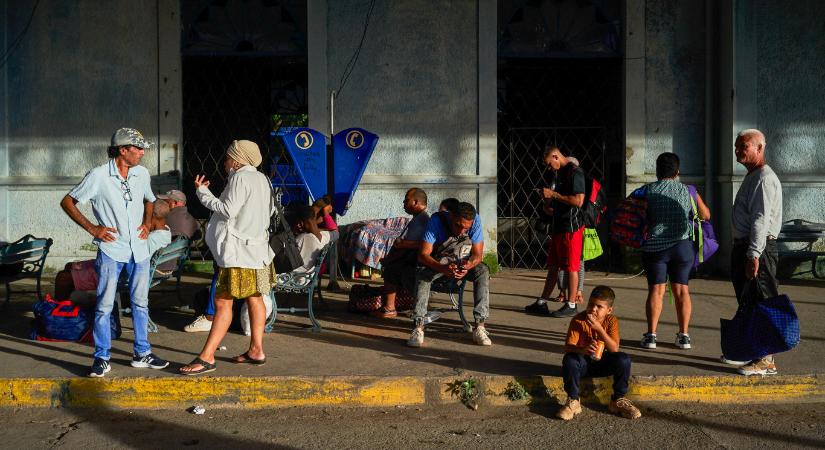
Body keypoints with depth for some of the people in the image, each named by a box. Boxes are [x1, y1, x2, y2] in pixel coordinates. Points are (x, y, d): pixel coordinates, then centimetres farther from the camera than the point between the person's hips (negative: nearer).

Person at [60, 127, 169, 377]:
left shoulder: (142, 174, 5)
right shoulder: (99, 176, -10)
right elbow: (67, 202, -3)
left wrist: (147, 223, 7)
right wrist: (92, 228, -9)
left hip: (139, 249, 5)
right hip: (111, 249, -5)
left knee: (140, 303, 11)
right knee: (105, 305, -1)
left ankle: (142, 354, 22)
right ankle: (102, 359, 9)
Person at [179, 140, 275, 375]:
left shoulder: (240, 178, -13)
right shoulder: (261, 179, 15)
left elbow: (228, 210, -18)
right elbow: (270, 210, 21)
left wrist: (202, 192, -10)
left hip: (238, 251, -10)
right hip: (257, 247, 10)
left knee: (223, 301, -11)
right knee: (254, 299, 14)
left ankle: (207, 357, -12)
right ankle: (256, 350, 19)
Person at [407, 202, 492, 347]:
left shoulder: (475, 221, -22)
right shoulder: (436, 221, -28)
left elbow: (477, 254, -18)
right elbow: (423, 254, -29)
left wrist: (467, 266, -42)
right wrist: (443, 268, -48)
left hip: (465, 261, 1)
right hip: (438, 261, -1)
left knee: (482, 271, -29)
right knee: (422, 272, -32)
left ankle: (480, 327, -31)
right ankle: (418, 327, -36)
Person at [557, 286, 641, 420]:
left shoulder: (611, 321, -10)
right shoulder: (578, 320, -16)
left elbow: (614, 349, -22)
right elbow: (567, 347, -24)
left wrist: (599, 329, -33)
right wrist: (583, 350, -46)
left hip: (602, 363, 2)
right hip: (583, 363, -2)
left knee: (624, 360, -24)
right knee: (569, 360, -34)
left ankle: (618, 400, -4)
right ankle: (573, 401, -16)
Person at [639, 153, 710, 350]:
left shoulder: (649, 190, -1)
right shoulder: (688, 191, 3)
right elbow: (706, 215, 14)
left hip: (655, 246, -1)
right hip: (683, 246, 2)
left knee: (656, 290, 3)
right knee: (681, 290, 10)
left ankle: (651, 335, 0)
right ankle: (684, 335, 11)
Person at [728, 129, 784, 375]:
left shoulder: (764, 179, -15)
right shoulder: (751, 177, 18)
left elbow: (761, 220, -23)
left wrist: (754, 255, -26)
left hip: (758, 249, -11)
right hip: (743, 246, 11)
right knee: (747, 303, 17)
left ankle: (766, 360, -3)